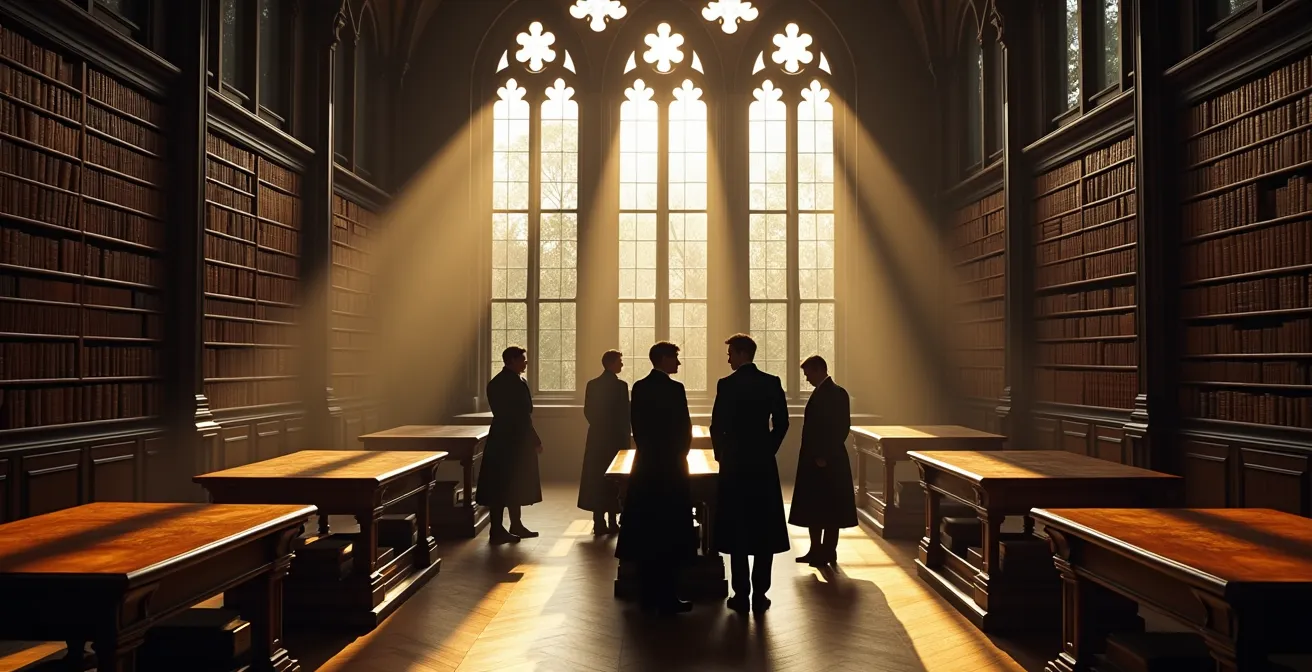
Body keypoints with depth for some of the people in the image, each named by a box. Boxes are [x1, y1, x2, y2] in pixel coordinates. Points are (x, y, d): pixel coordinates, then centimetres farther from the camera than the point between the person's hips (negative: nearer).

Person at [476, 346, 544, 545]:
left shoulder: (497, 382, 12)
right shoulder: (516, 383, -18)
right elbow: (522, 416, -19)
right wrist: (535, 441, -11)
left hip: (503, 438, 10)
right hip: (513, 440, -10)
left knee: (512, 485, 16)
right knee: (507, 485, -2)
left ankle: (515, 525, 26)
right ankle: (497, 531, 5)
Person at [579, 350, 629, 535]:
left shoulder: (592, 384, 3)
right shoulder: (621, 385, -12)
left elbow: (587, 411, 5)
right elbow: (625, 414, -12)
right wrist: (626, 436, 0)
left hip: (597, 437, 5)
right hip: (616, 438, -4)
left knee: (597, 478, 8)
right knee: (614, 479, 4)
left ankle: (599, 522, 9)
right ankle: (612, 523, 7)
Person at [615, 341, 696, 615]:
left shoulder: (639, 387, 4)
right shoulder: (674, 388, -13)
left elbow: (637, 427, 6)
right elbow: (685, 430, -11)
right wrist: (679, 456, 5)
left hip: (645, 466, 6)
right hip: (670, 467, -6)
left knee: (646, 530, 10)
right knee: (670, 533, 1)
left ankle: (648, 595, 17)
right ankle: (668, 598, 4)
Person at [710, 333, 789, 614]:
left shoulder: (727, 384, -9)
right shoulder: (772, 382, 1)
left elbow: (717, 426, -9)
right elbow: (781, 422, 2)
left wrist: (721, 454, 7)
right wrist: (768, 450, 13)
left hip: (734, 464, -2)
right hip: (764, 464, 3)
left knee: (737, 530, 5)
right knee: (764, 531, 9)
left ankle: (741, 595, 7)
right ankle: (760, 594, 11)